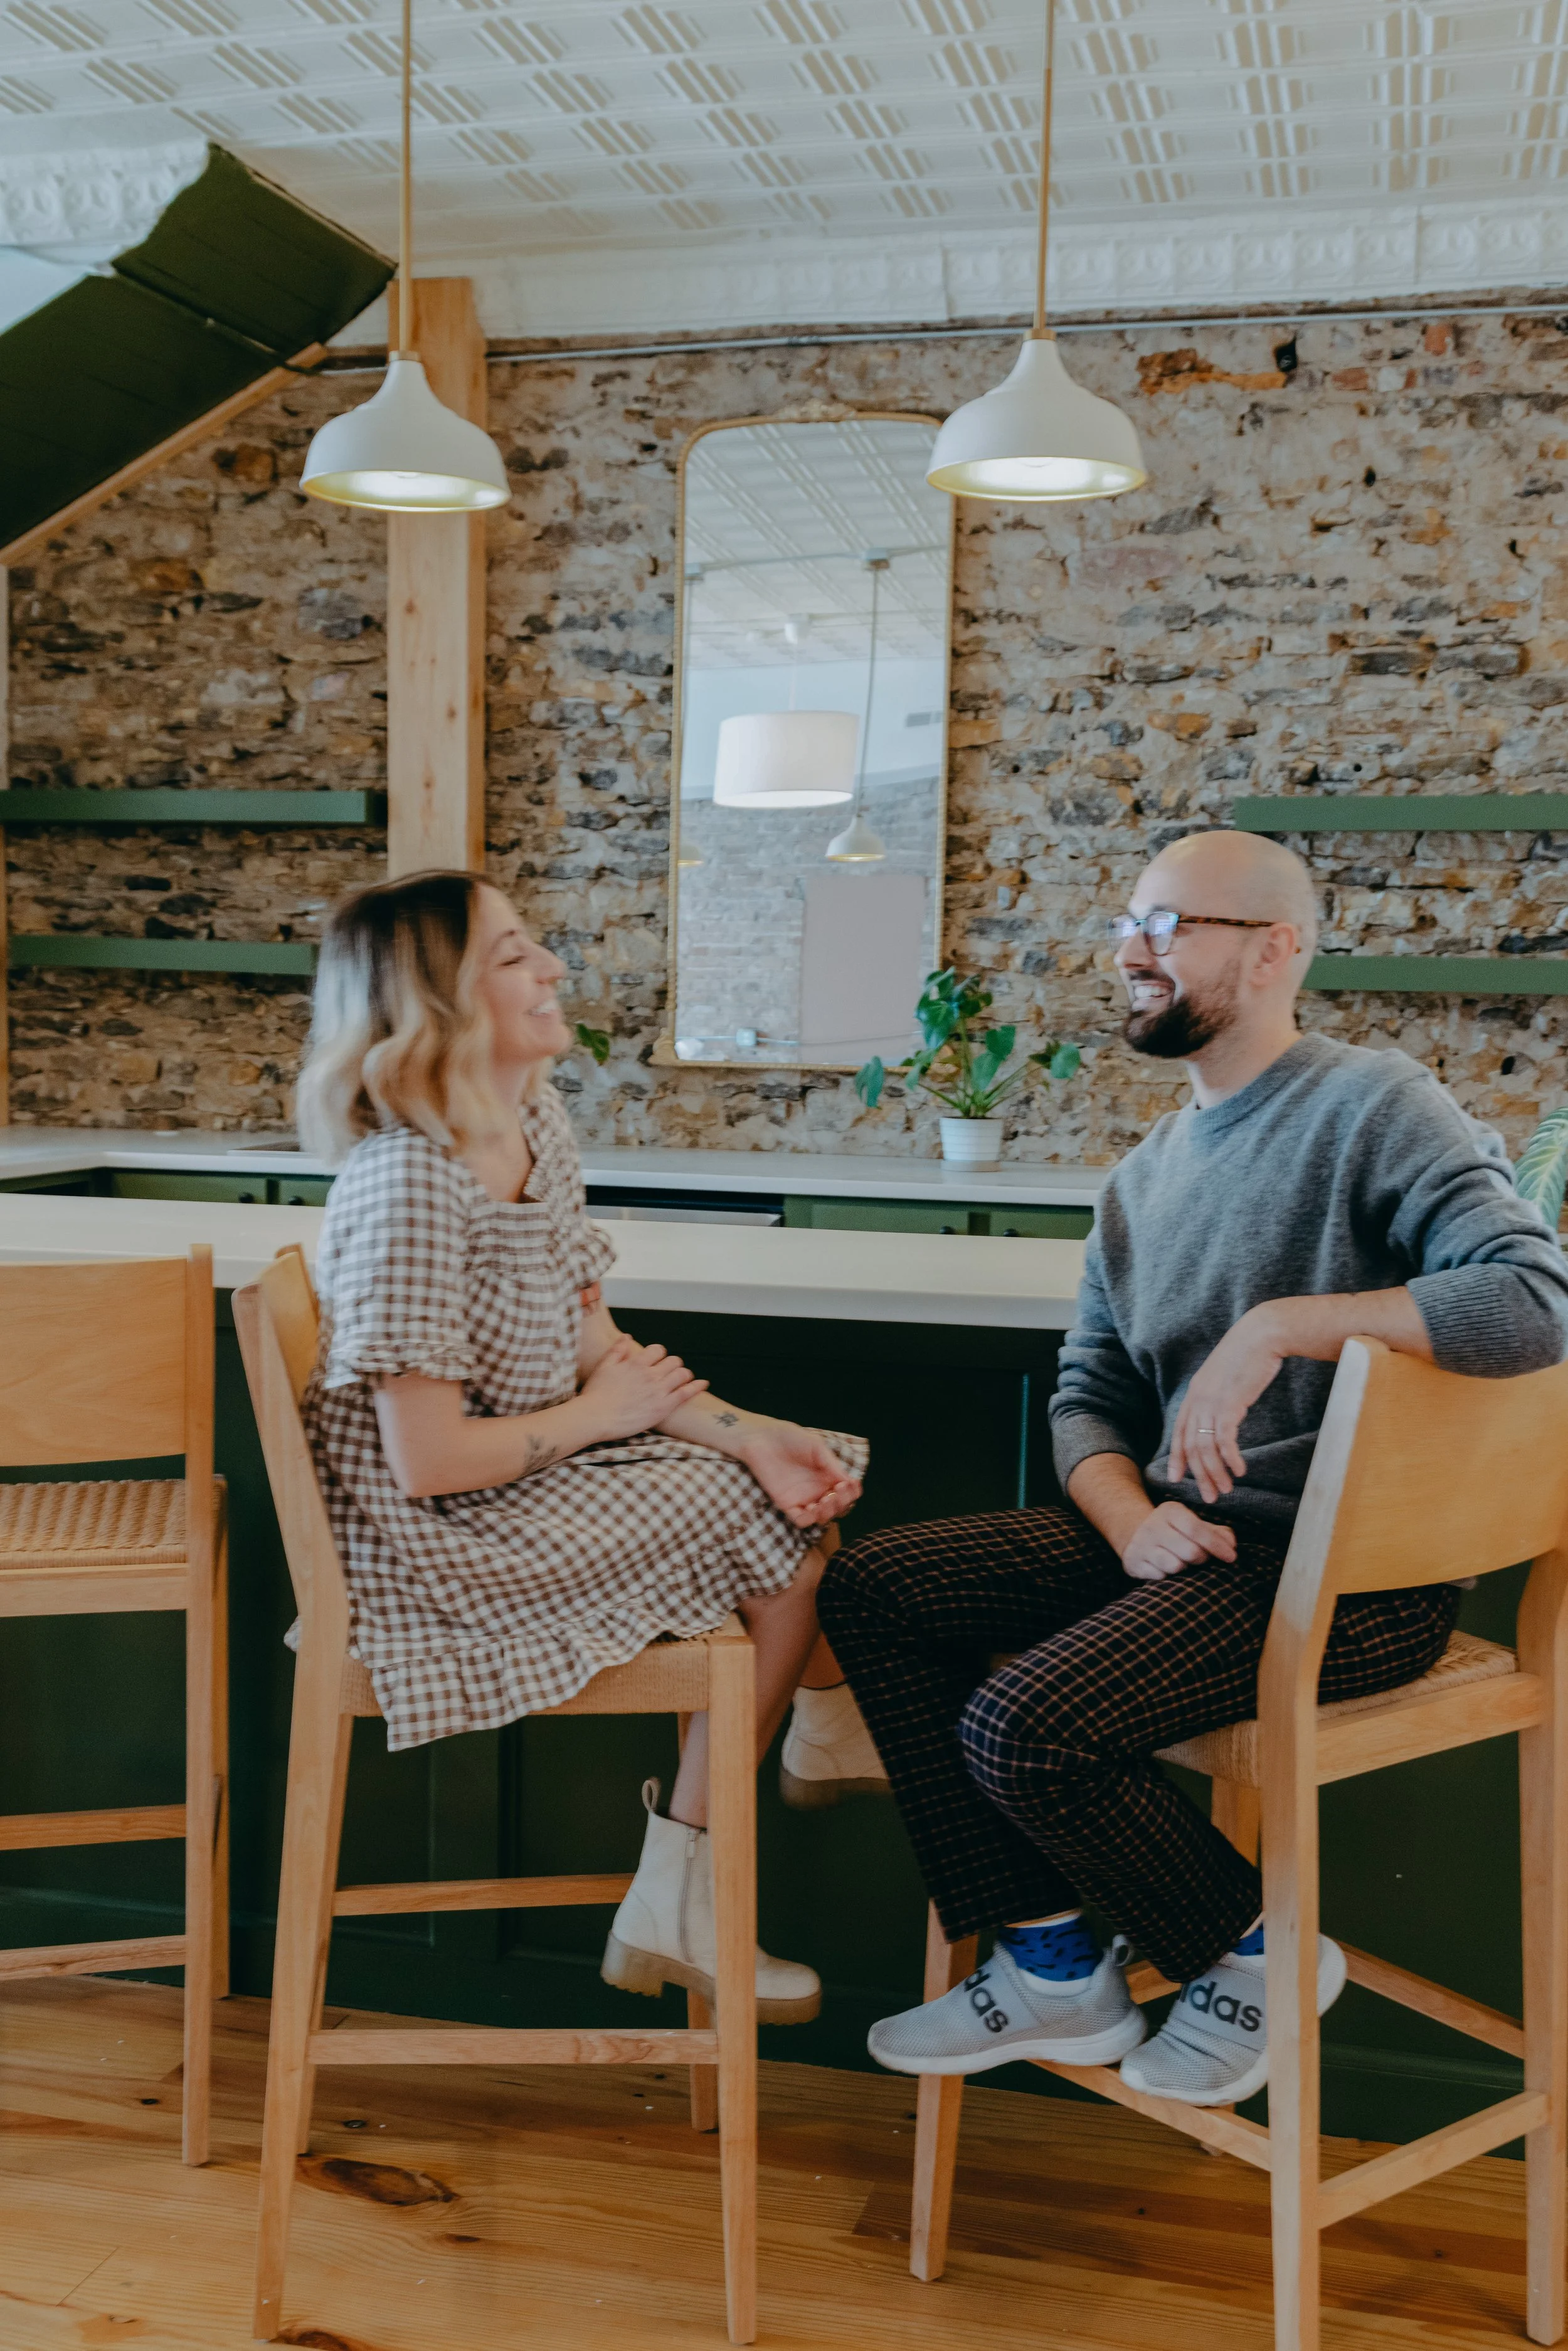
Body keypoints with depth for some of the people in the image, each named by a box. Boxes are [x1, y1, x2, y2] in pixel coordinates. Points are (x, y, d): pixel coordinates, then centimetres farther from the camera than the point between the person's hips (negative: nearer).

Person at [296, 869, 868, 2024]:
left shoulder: (538, 1122, 2)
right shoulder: (410, 1190, -26)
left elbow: (596, 1346, 4)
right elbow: (429, 1462, -26)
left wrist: (750, 1436, -9)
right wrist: (600, 1414, -12)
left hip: (542, 1475, 9)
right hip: (446, 1541, -9)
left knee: (819, 1483, 6)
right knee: (782, 1544, -9)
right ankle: (680, 1905, 7)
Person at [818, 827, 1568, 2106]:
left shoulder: (1372, 1107, -10)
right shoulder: (1145, 1176, 14)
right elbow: (1088, 1399, 13)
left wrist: (1276, 1326, -26)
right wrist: (1131, 1519, -9)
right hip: (1182, 1537, 8)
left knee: (1025, 1722, -25)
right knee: (875, 1586, -4)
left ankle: (1257, 1952, 4)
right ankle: (1054, 1964, 4)